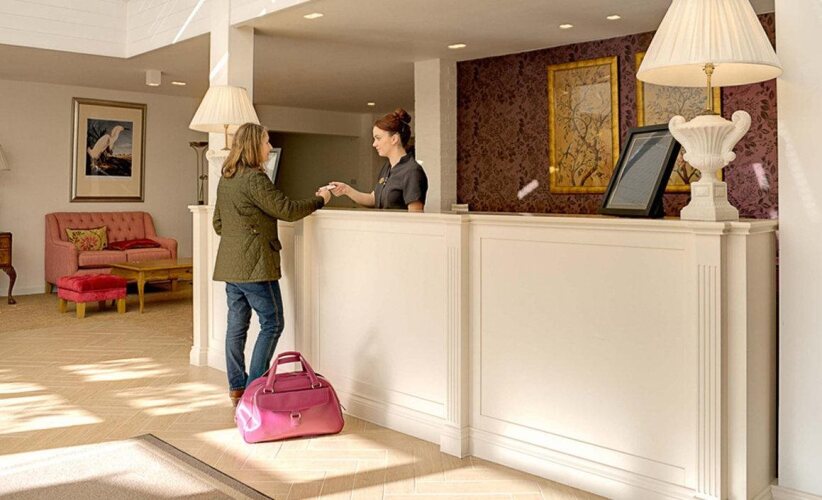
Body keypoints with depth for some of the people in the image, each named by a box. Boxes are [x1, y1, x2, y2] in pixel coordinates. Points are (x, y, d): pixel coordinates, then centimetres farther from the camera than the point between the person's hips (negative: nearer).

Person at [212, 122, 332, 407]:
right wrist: (319, 201, -1)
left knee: (237, 325, 11)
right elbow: (287, 210, -13)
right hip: (254, 265, -9)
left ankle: (237, 389, 17)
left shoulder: (225, 179, 14)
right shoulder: (254, 178, -15)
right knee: (272, 323, 1)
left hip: (230, 265, 9)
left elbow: (218, 223, 20)